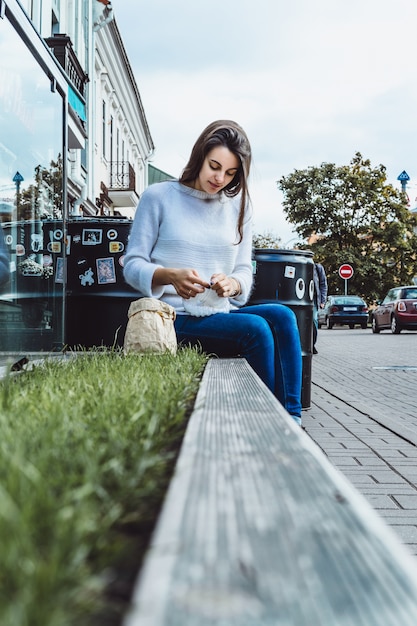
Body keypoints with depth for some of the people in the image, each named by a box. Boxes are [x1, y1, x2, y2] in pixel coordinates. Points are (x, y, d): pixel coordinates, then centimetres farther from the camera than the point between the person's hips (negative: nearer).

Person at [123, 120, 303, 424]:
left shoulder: (239, 205, 13)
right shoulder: (159, 196, 1)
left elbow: (244, 270, 11)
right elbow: (133, 265, -2)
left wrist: (232, 284, -14)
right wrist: (170, 276, -23)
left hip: (222, 313, 5)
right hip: (175, 318, -4)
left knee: (282, 315, -25)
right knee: (256, 328, -29)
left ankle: (291, 418, -23)